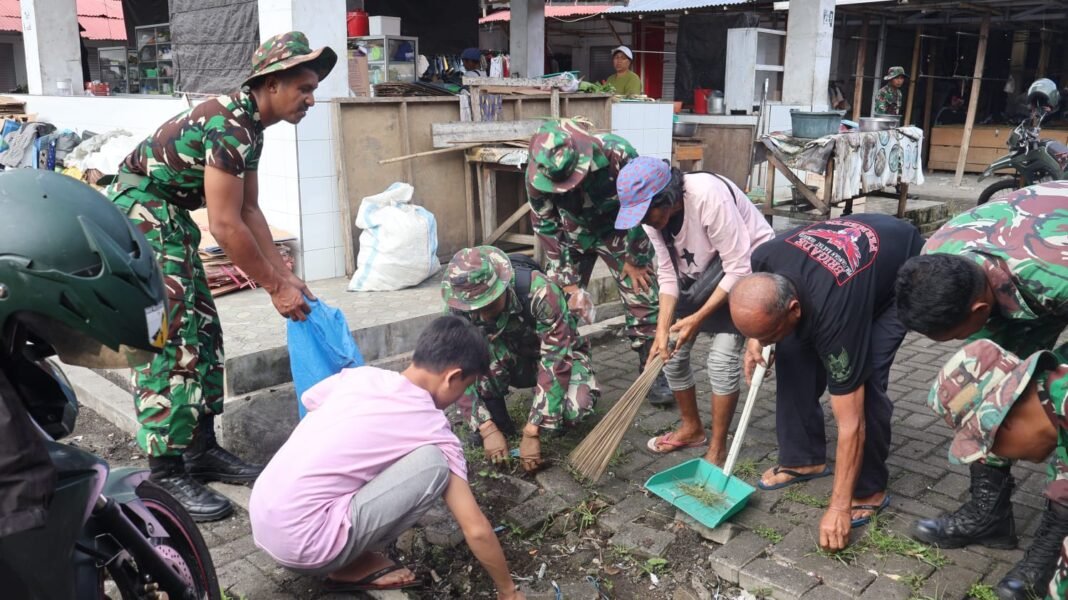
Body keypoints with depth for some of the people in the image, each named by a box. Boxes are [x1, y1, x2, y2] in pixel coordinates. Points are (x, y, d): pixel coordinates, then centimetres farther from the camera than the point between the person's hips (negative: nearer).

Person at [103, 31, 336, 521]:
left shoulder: (249, 125, 7)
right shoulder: (230, 126, -23)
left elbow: (249, 212, 11)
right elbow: (226, 226, -23)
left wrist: (288, 276, 8)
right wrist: (275, 287, -15)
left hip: (167, 218, 10)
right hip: (138, 214, -10)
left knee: (201, 333, 10)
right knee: (165, 342, -10)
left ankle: (201, 449, 19)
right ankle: (166, 476, -3)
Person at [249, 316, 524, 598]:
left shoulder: (359, 374, 7)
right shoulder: (433, 430, -7)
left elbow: (308, 400, 30)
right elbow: (476, 530, -5)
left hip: (260, 520, 7)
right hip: (302, 544, -7)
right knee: (434, 464, -12)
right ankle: (353, 567, 2)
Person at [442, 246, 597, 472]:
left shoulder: (540, 292, -37)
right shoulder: (461, 305, -25)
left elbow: (555, 360, -36)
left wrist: (532, 432, -38)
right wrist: (487, 428, -29)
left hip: (558, 353, -3)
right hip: (512, 361, 3)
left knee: (577, 406, -34)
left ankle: (555, 417, 0)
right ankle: (498, 418, -10)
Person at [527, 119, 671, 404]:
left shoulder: (619, 154, -36)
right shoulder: (538, 173, -29)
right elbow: (546, 226, -15)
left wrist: (635, 259, -11)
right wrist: (567, 278, -13)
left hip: (619, 232, -1)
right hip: (572, 237, 2)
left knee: (643, 300, -3)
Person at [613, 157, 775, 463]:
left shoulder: (709, 197, -35)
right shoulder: (653, 212, -14)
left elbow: (738, 268, -29)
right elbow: (668, 275, -9)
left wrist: (699, 318, -28)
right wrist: (662, 329, -20)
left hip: (749, 265, -6)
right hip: (700, 272, 7)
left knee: (721, 357, -15)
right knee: (671, 350, 3)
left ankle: (717, 449, 2)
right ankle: (691, 428, 26)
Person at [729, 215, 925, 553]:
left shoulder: (833, 313, -41)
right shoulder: (763, 263, -27)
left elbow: (851, 424, -33)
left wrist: (839, 506, -28)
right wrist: (755, 340, -10)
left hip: (903, 272, -6)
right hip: (849, 248, 7)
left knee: (864, 379, -21)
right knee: (792, 354, -5)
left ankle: (869, 491, -1)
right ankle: (804, 459, 11)